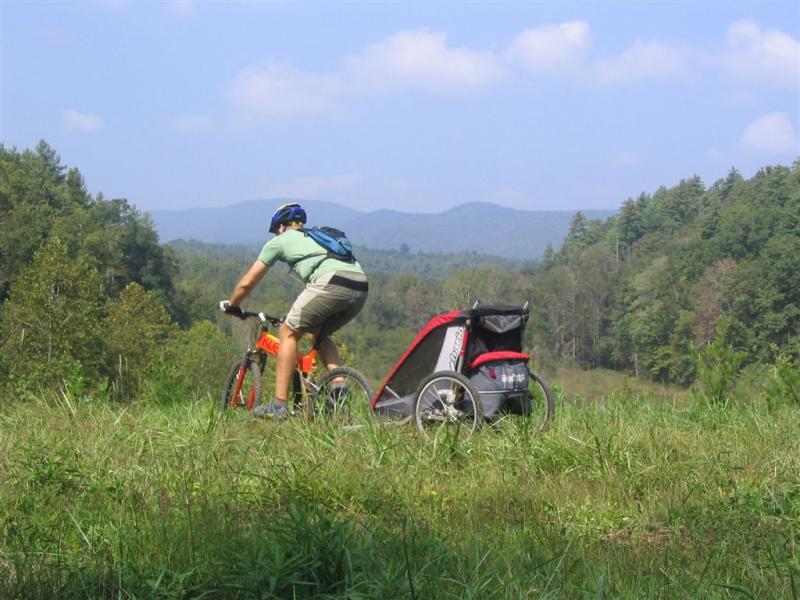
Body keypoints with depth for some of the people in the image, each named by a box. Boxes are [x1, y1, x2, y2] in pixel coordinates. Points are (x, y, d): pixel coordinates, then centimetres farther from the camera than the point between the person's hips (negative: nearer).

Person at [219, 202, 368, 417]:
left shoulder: (280, 240, 21)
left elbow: (247, 282, 24)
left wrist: (231, 305, 42)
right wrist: (302, 317, 56)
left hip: (331, 283, -6)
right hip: (361, 288, 6)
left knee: (288, 333, 9)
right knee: (319, 334, 28)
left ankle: (279, 405, 4)